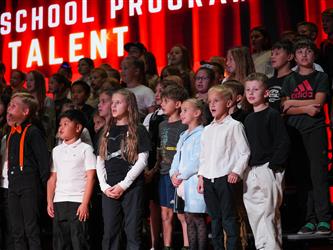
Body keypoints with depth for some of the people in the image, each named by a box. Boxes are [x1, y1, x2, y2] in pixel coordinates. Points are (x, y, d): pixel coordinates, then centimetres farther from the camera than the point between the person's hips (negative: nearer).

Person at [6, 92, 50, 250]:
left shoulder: (33, 132, -9)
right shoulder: (11, 134, 16)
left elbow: (43, 160, -12)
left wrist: (44, 185, -12)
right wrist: (11, 182, 14)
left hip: (29, 187, -8)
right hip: (13, 188, 8)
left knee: (31, 230, -5)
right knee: (17, 232, 10)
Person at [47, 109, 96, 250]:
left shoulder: (85, 149, 0)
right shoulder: (56, 150, 15)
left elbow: (90, 178, -6)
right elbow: (52, 177, 15)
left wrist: (85, 203, -12)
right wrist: (49, 201, 8)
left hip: (78, 202, -5)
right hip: (59, 202, 5)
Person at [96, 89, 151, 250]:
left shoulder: (138, 131, 1)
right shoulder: (107, 131, 15)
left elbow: (142, 160, -6)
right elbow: (100, 161, 12)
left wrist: (123, 185, -11)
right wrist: (104, 186, -1)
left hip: (132, 188, -4)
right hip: (109, 190, 4)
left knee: (133, 231, -2)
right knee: (109, 232, 5)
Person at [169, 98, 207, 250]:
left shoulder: (201, 134, -9)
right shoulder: (184, 136, 20)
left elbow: (198, 161, -15)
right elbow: (177, 156, 19)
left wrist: (181, 175, -10)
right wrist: (173, 174, 2)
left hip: (195, 181, -9)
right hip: (182, 183, 9)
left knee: (198, 219, -5)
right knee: (189, 219, 11)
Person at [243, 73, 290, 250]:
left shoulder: (272, 115, -6)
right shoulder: (248, 119, 16)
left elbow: (283, 142, -11)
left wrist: (274, 165, -16)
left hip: (268, 169, -7)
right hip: (250, 171, 8)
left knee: (267, 212, -12)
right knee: (253, 213, 8)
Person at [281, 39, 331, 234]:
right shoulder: (290, 81, 15)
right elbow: (286, 110, 5)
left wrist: (292, 103, -1)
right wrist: (306, 108, -12)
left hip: (315, 130, -3)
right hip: (294, 131, 3)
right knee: (302, 176, 1)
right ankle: (310, 220, 4)